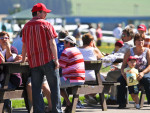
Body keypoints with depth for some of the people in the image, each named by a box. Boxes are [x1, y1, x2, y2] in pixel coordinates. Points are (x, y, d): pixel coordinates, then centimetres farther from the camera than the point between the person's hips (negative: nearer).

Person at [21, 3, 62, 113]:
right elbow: (52, 43, -10)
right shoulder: (46, 25, -4)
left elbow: (24, 45, 15)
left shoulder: (26, 27, 9)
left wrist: (23, 60, 27)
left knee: (36, 88, 6)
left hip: (33, 62, 4)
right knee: (54, 86, 3)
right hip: (48, 59, -4)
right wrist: (56, 60, -9)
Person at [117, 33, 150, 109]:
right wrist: (123, 73, -15)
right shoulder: (130, 52, 12)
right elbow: (123, 65, 8)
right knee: (120, 80, -27)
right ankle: (122, 103, -21)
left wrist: (142, 73, -21)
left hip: (144, 73, -2)